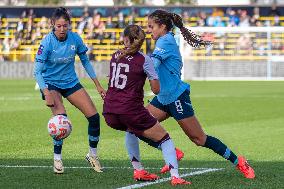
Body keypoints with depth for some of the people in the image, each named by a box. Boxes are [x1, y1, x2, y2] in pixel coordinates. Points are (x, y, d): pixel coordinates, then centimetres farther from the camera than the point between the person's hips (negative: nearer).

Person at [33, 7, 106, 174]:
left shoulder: (75, 39, -11)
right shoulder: (47, 42, -21)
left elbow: (85, 61, 4)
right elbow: (37, 71, -21)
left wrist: (98, 85, 4)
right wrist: (46, 94, -33)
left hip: (71, 82, 4)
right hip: (51, 84, -4)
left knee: (94, 116, -5)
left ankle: (93, 154, 17)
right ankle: (57, 159, -10)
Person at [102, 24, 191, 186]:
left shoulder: (115, 56, 11)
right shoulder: (144, 60, -5)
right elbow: (156, 89, -3)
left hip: (109, 113, 5)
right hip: (131, 110, -5)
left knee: (131, 130, 38)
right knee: (164, 138, 7)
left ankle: (138, 170, 32)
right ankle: (175, 177, -11)